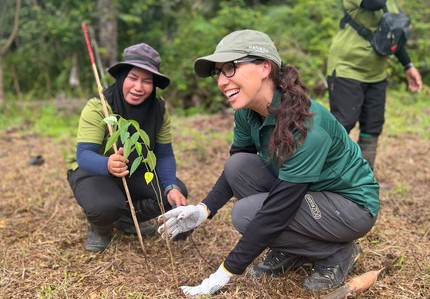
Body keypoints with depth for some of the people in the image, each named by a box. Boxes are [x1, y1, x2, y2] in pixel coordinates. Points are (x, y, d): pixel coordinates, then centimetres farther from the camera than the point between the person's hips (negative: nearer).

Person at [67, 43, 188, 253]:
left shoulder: (159, 109, -14)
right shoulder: (98, 107, -27)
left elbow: (164, 155, -10)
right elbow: (83, 155, -35)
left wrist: (171, 187, -29)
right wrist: (107, 164, -58)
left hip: (136, 173, 5)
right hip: (94, 172, -4)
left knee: (177, 192, -17)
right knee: (107, 205, -36)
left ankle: (126, 219, 9)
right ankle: (99, 228, 3)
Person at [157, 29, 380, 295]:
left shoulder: (305, 126, -33)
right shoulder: (248, 112, -10)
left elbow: (277, 210, -31)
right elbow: (235, 168, 4)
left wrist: (227, 272, -25)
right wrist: (204, 210, -14)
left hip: (354, 203, -7)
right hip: (302, 193, 7)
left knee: (247, 213, -22)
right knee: (238, 166, -12)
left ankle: (338, 254, -2)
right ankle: (291, 253, 3)